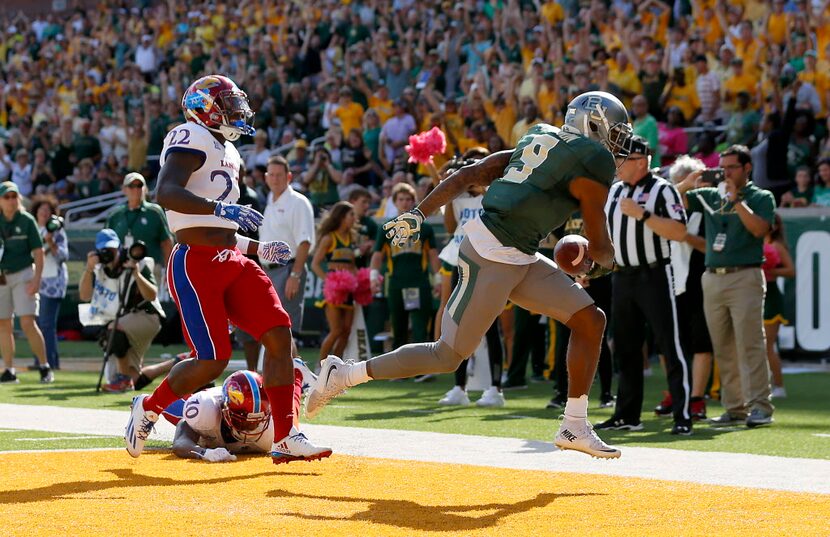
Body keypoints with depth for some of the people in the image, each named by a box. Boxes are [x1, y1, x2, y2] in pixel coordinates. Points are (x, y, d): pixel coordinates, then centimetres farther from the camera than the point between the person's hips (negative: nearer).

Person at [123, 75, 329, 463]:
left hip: (231, 261, 9)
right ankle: (149, 408, 14)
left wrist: (258, 250, 22)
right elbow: (166, 193, -25)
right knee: (212, 360, -12)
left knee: (279, 334, -4)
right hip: (196, 265, -9)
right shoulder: (192, 139, -8)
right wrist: (220, 208, -32)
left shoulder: (227, 152, 22)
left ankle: (284, 438, 0)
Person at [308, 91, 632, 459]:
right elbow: (599, 243, -7)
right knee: (447, 356, -1)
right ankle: (344, 376, 9)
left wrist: (418, 214, 13)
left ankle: (575, 427, 11)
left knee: (591, 320, 8)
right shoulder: (593, 160, -10)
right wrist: (605, 260, 17)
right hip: (492, 259, -10)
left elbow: (469, 174, 12)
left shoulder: (539, 140, 15)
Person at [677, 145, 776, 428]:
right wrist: (687, 183, -3)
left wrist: (737, 201, -14)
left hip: (745, 277, -5)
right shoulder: (710, 196, 16)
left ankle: (760, 407, -14)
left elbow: (759, 229, -11)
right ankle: (734, 408, 9)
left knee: (750, 344, -12)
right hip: (712, 278, 5)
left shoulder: (761, 197, 5)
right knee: (723, 349, 5)